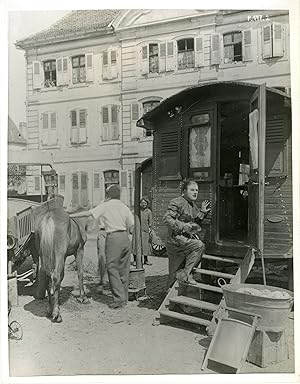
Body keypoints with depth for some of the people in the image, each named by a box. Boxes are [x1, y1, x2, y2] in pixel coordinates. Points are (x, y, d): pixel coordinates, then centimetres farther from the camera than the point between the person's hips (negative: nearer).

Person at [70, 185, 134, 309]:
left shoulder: (105, 206, -1)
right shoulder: (124, 206, 13)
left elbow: (88, 213, -6)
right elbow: (132, 225, 9)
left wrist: (71, 215, 0)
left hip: (113, 237, -6)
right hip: (125, 238, 6)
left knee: (112, 268, 1)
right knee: (124, 269, 12)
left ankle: (119, 298, -1)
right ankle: (124, 298, 20)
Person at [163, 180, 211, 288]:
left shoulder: (193, 205, 17)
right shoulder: (177, 202, -11)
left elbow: (195, 223, 21)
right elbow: (167, 219, -19)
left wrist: (202, 212, 9)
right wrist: (183, 226, -24)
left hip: (187, 239, 9)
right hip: (176, 238, -9)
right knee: (199, 245, -27)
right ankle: (185, 274, -20)